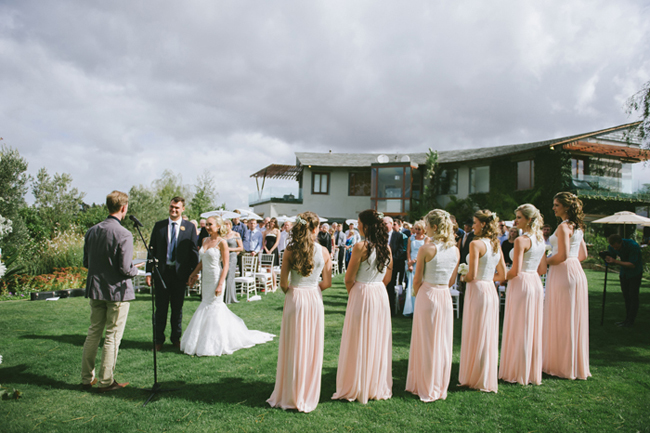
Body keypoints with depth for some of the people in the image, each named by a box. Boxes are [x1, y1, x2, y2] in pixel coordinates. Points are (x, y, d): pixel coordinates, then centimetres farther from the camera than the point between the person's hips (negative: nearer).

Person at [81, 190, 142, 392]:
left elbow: (85, 262, 8)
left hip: (94, 289, 6)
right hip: (117, 291, -6)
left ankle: (87, 378, 27)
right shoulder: (124, 234, -19)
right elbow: (125, 269, -20)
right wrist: (135, 270, 1)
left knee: (93, 333, 17)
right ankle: (105, 381, 14)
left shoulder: (91, 231, 1)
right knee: (112, 337, 5)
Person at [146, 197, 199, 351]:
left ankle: (176, 337, 26)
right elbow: (152, 249, 5)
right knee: (161, 307, 7)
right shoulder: (159, 226, 6)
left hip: (180, 273, 0)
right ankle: (159, 339, 20)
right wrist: (149, 271, -1)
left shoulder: (189, 227, 3)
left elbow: (193, 251, 2)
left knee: (178, 307, 10)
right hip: (162, 272, 1)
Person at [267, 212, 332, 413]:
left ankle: (289, 396, 20)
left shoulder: (290, 250, -7)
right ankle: (308, 396, 20)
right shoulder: (323, 251, -5)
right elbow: (327, 283, -1)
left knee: (293, 347, 9)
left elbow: (283, 283, -6)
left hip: (294, 299, 0)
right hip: (315, 300, 1)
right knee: (312, 347, 11)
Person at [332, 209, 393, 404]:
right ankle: (378, 387, 26)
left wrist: (351, 292, 6)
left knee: (360, 342, 5)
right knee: (378, 340, 15)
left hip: (362, 295, -6)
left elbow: (349, 278, -11)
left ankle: (357, 389, 16)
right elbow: (387, 277, 11)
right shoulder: (386, 247, 3)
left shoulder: (361, 246, -16)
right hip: (381, 295, 6)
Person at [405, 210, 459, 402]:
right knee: (443, 342, 13)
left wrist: (416, 293, 10)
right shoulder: (455, 250, 1)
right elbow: (452, 280, 9)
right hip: (446, 297, 5)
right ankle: (440, 386, 25)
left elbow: (417, 280, -8)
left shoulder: (426, 249, -15)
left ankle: (425, 387, 18)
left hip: (428, 297, -5)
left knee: (426, 342, 7)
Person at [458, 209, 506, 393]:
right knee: (489, 335, 15)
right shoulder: (496, 245, 8)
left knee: (476, 335, 4)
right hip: (491, 290, 8)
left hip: (477, 290, -7)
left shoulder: (476, 244, -14)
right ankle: (488, 377, 26)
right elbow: (502, 275, 12)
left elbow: (471, 275, -18)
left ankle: (477, 379, 15)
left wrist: (463, 277, 2)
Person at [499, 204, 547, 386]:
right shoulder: (540, 239, 9)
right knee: (533, 329, 14)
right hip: (536, 283, 8)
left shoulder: (521, 240, -16)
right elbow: (542, 270, 13)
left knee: (519, 330, 2)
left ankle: (518, 373, 12)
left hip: (521, 284, -8)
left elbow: (515, 271, -19)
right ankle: (532, 372, 23)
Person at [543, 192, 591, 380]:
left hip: (563, 273, -9)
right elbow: (583, 255, 18)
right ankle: (575, 363, 24)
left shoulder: (563, 227, -15)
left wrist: (544, 262, -7)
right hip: (576, 272, 9)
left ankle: (562, 365, 9)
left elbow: (562, 255, -21)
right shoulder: (577, 227, 13)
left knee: (561, 319, 0)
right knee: (573, 319, 14)